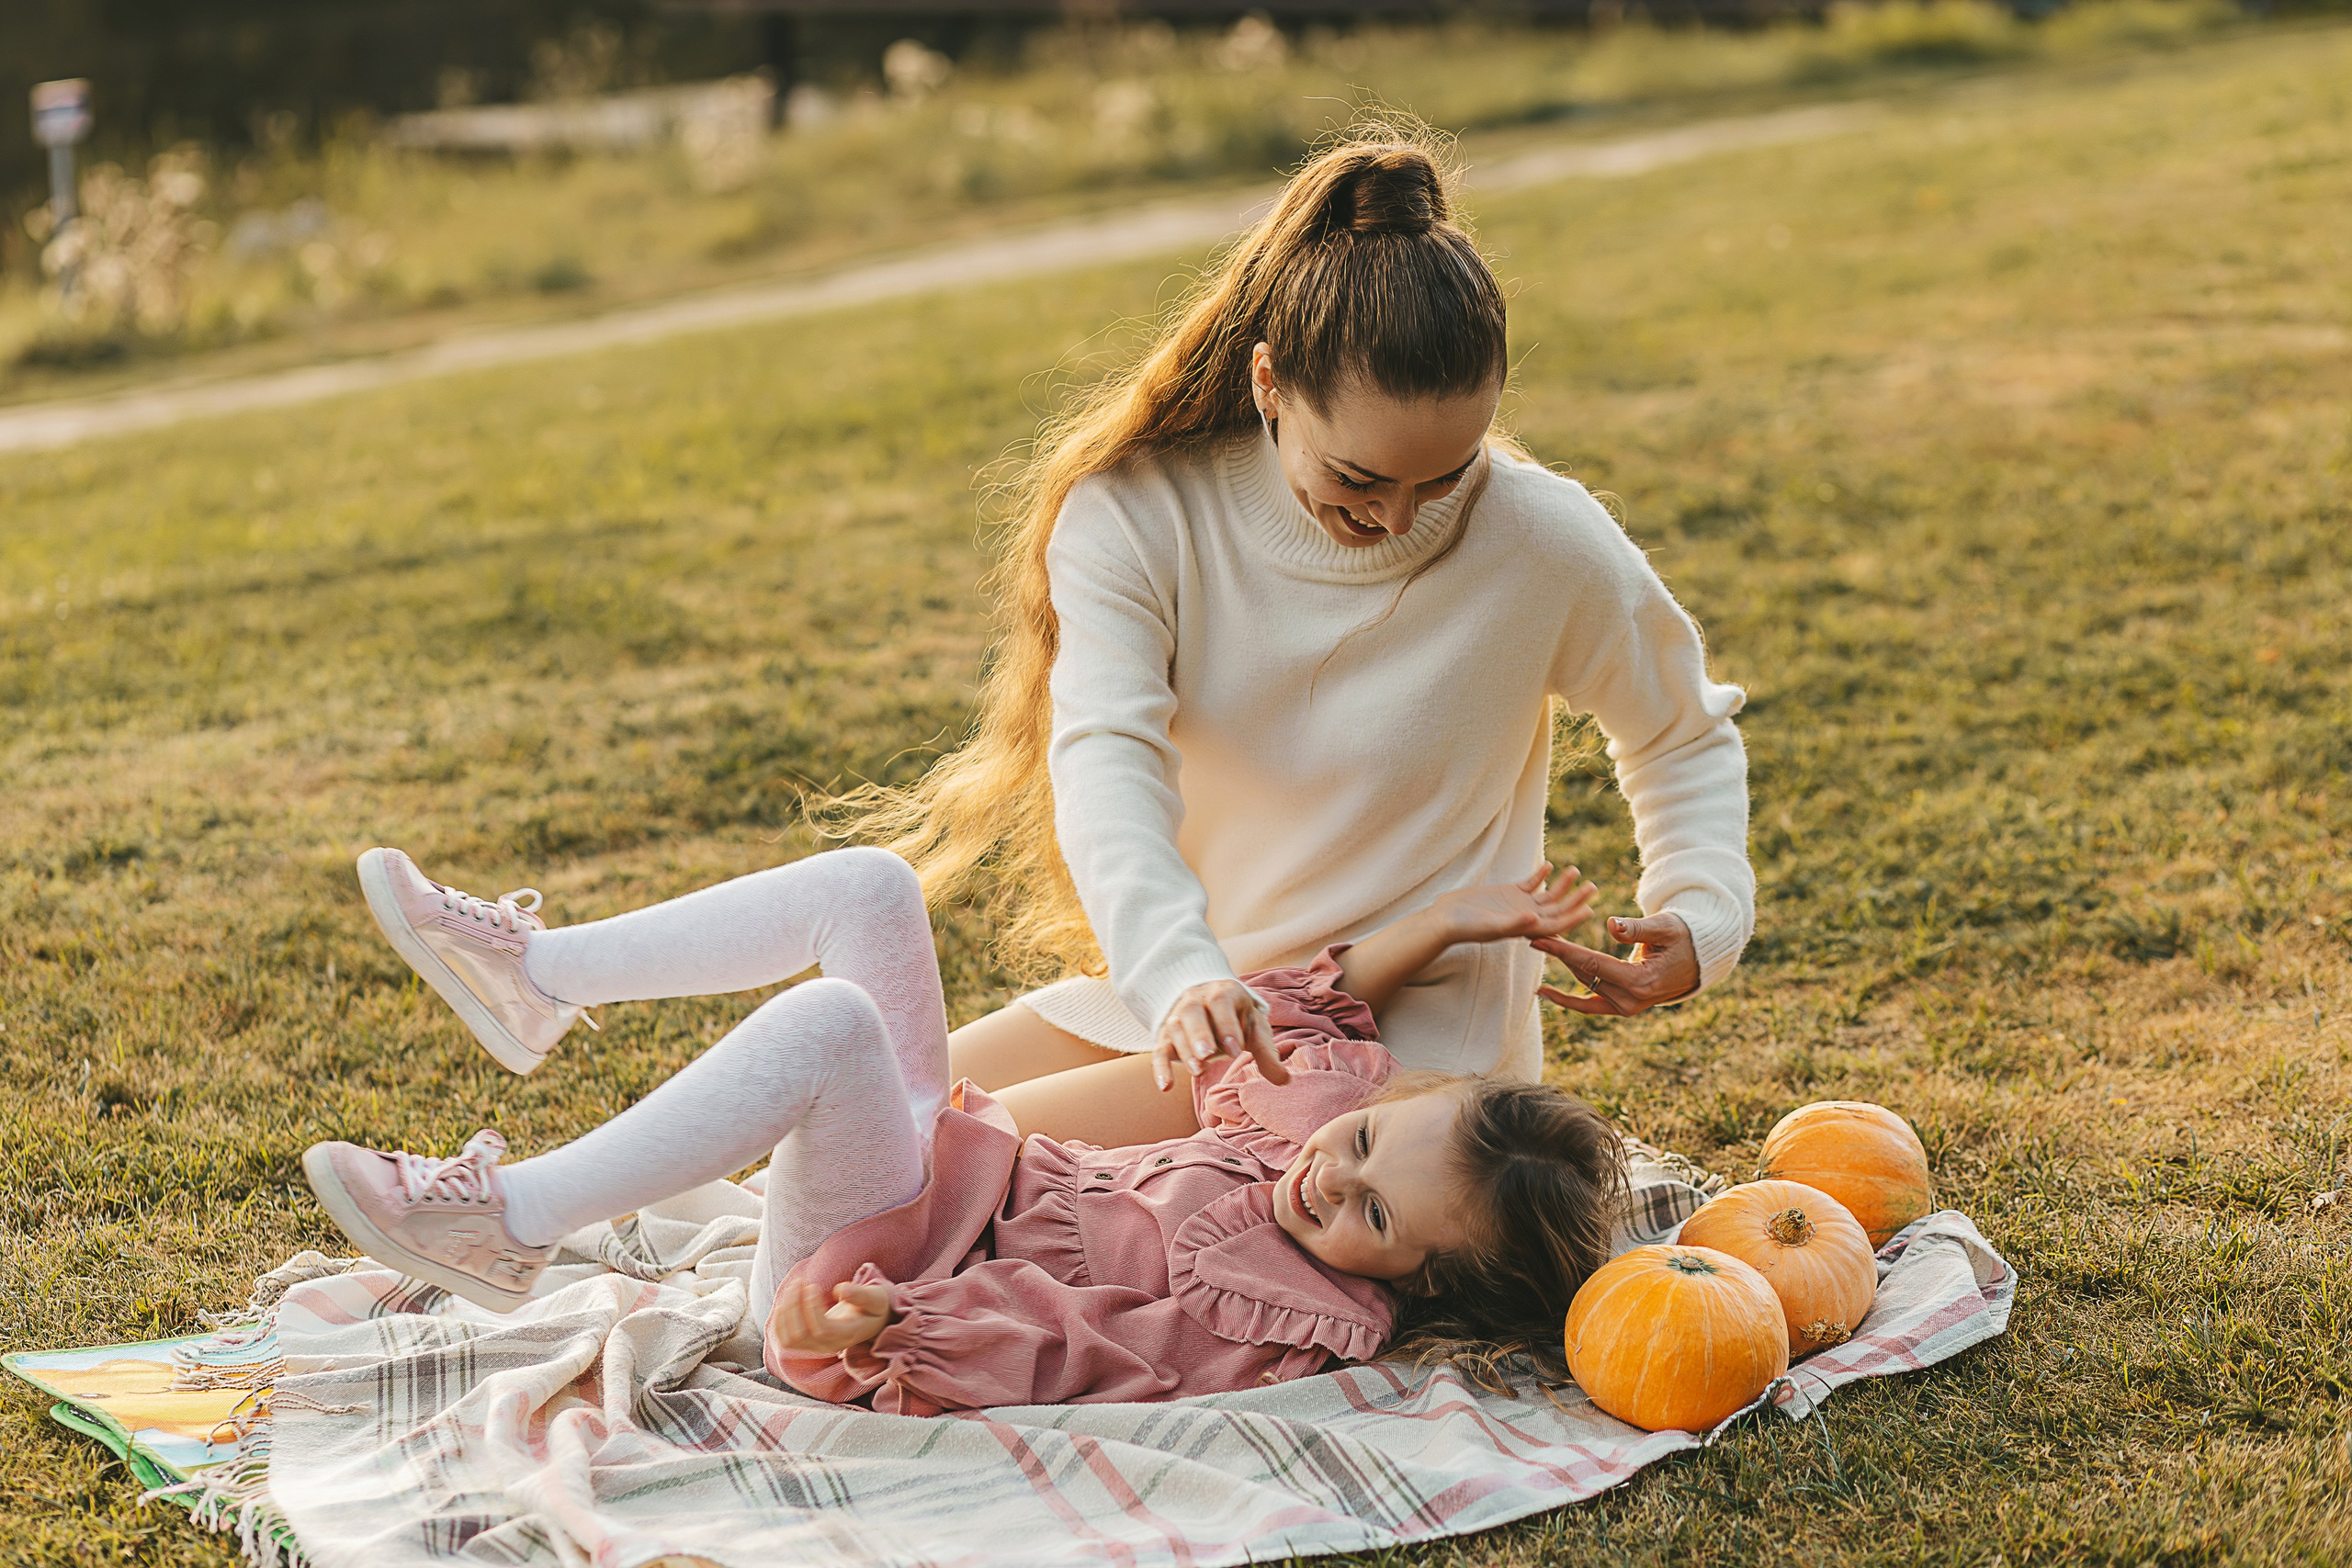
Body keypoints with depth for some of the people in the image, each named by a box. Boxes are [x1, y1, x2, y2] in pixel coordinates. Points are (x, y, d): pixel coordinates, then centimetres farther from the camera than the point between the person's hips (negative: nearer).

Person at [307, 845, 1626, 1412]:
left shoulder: (1294, 1325, -25)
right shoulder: (1341, 1105, -3)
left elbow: (1062, 1347, -30)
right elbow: (1287, 1023, 17)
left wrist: (876, 1331, -42)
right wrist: (1442, 924, 8)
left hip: (866, 1269, -9)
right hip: (937, 1167, 9)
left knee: (828, 1021, -35)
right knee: (867, 887, 2)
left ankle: (511, 1228, -22)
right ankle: (536, 976, 12)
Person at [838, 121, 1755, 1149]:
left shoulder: (1543, 542, -13)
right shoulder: (1135, 513, -11)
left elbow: (1684, 736, 8)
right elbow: (1107, 761, -25)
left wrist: (1704, 912, -10)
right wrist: (1177, 976, -44)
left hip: (1408, 1035, -4)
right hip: (1165, 983, 5)